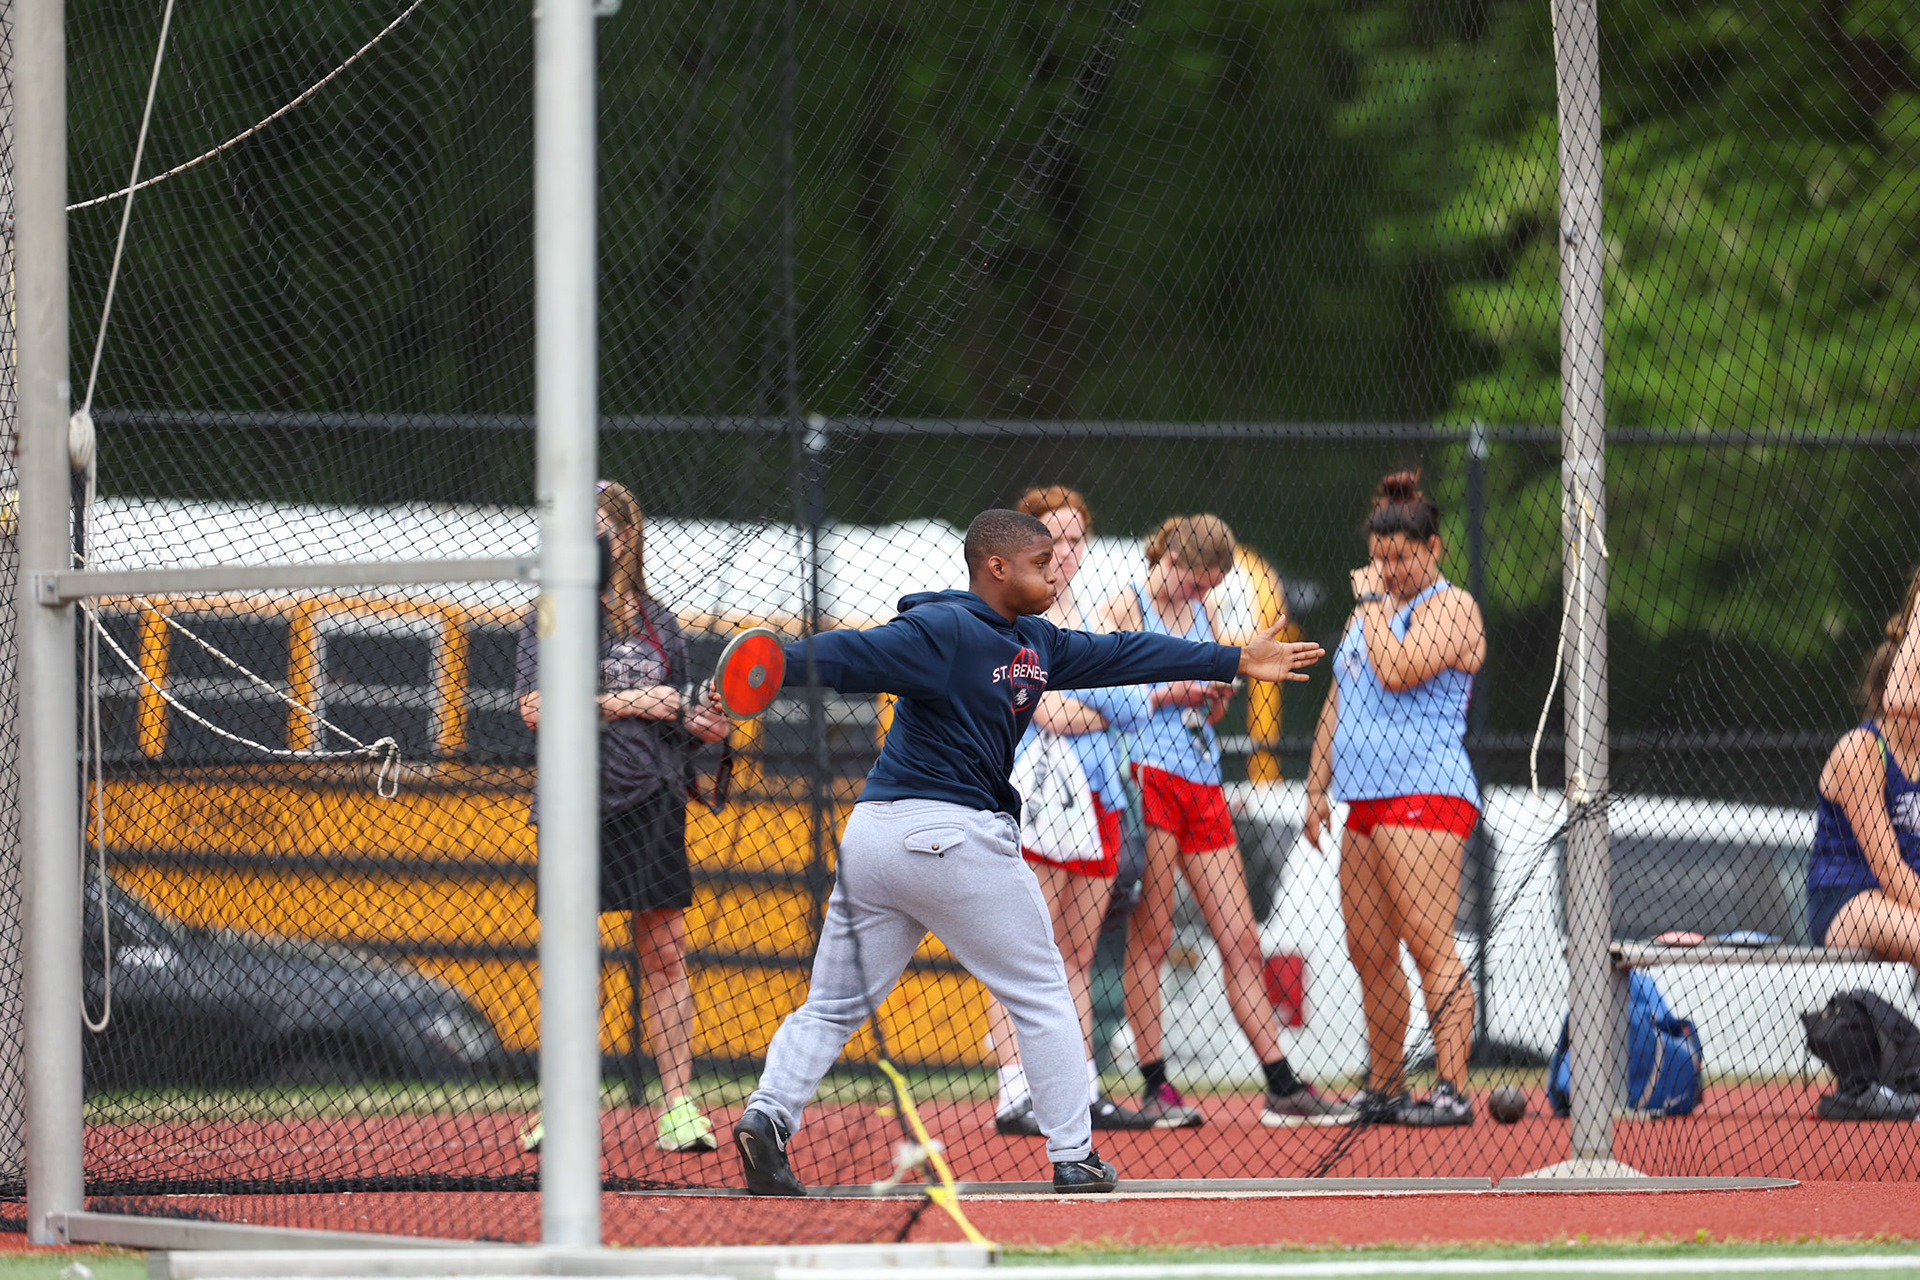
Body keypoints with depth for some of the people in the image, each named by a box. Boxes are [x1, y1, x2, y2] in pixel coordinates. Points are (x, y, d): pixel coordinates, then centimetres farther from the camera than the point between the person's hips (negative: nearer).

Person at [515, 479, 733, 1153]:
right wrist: (621, 703, -14)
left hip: (652, 803, 3)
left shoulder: (659, 623, 14)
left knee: (664, 955, -1)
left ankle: (677, 1107, -1)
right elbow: (534, 707, -8)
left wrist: (701, 726, 2)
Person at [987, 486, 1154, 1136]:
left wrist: (1074, 709, -9)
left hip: (1093, 801, 7)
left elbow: (1130, 705, 6)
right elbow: (1049, 714, -15)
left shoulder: (1089, 616, 18)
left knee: (1078, 956, 10)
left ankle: (1083, 1092, 13)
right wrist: (1106, 704, -6)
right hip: (1035, 800, -7)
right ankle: (1015, 1098, -13)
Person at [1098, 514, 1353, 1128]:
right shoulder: (1125, 609, 0)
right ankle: (1154, 1086, -2)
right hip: (1149, 773, -7)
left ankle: (1282, 1087, 3)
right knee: (1150, 937, -6)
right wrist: (1172, 690, -13)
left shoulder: (1202, 613, 19)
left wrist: (1216, 694, 4)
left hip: (1203, 784, 7)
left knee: (1241, 941, 4)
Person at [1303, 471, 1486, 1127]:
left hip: (1425, 796, -9)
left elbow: (1398, 671, -21)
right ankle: (1384, 1090, 15)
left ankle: (1452, 1090, -17)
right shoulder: (1371, 610, 22)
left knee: (1431, 946, -14)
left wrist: (1373, 603, -9)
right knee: (1369, 954, 9)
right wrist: (1317, 786, 20)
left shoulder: (1449, 606, -5)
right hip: (1367, 803, 9)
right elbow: (1337, 705, 27)